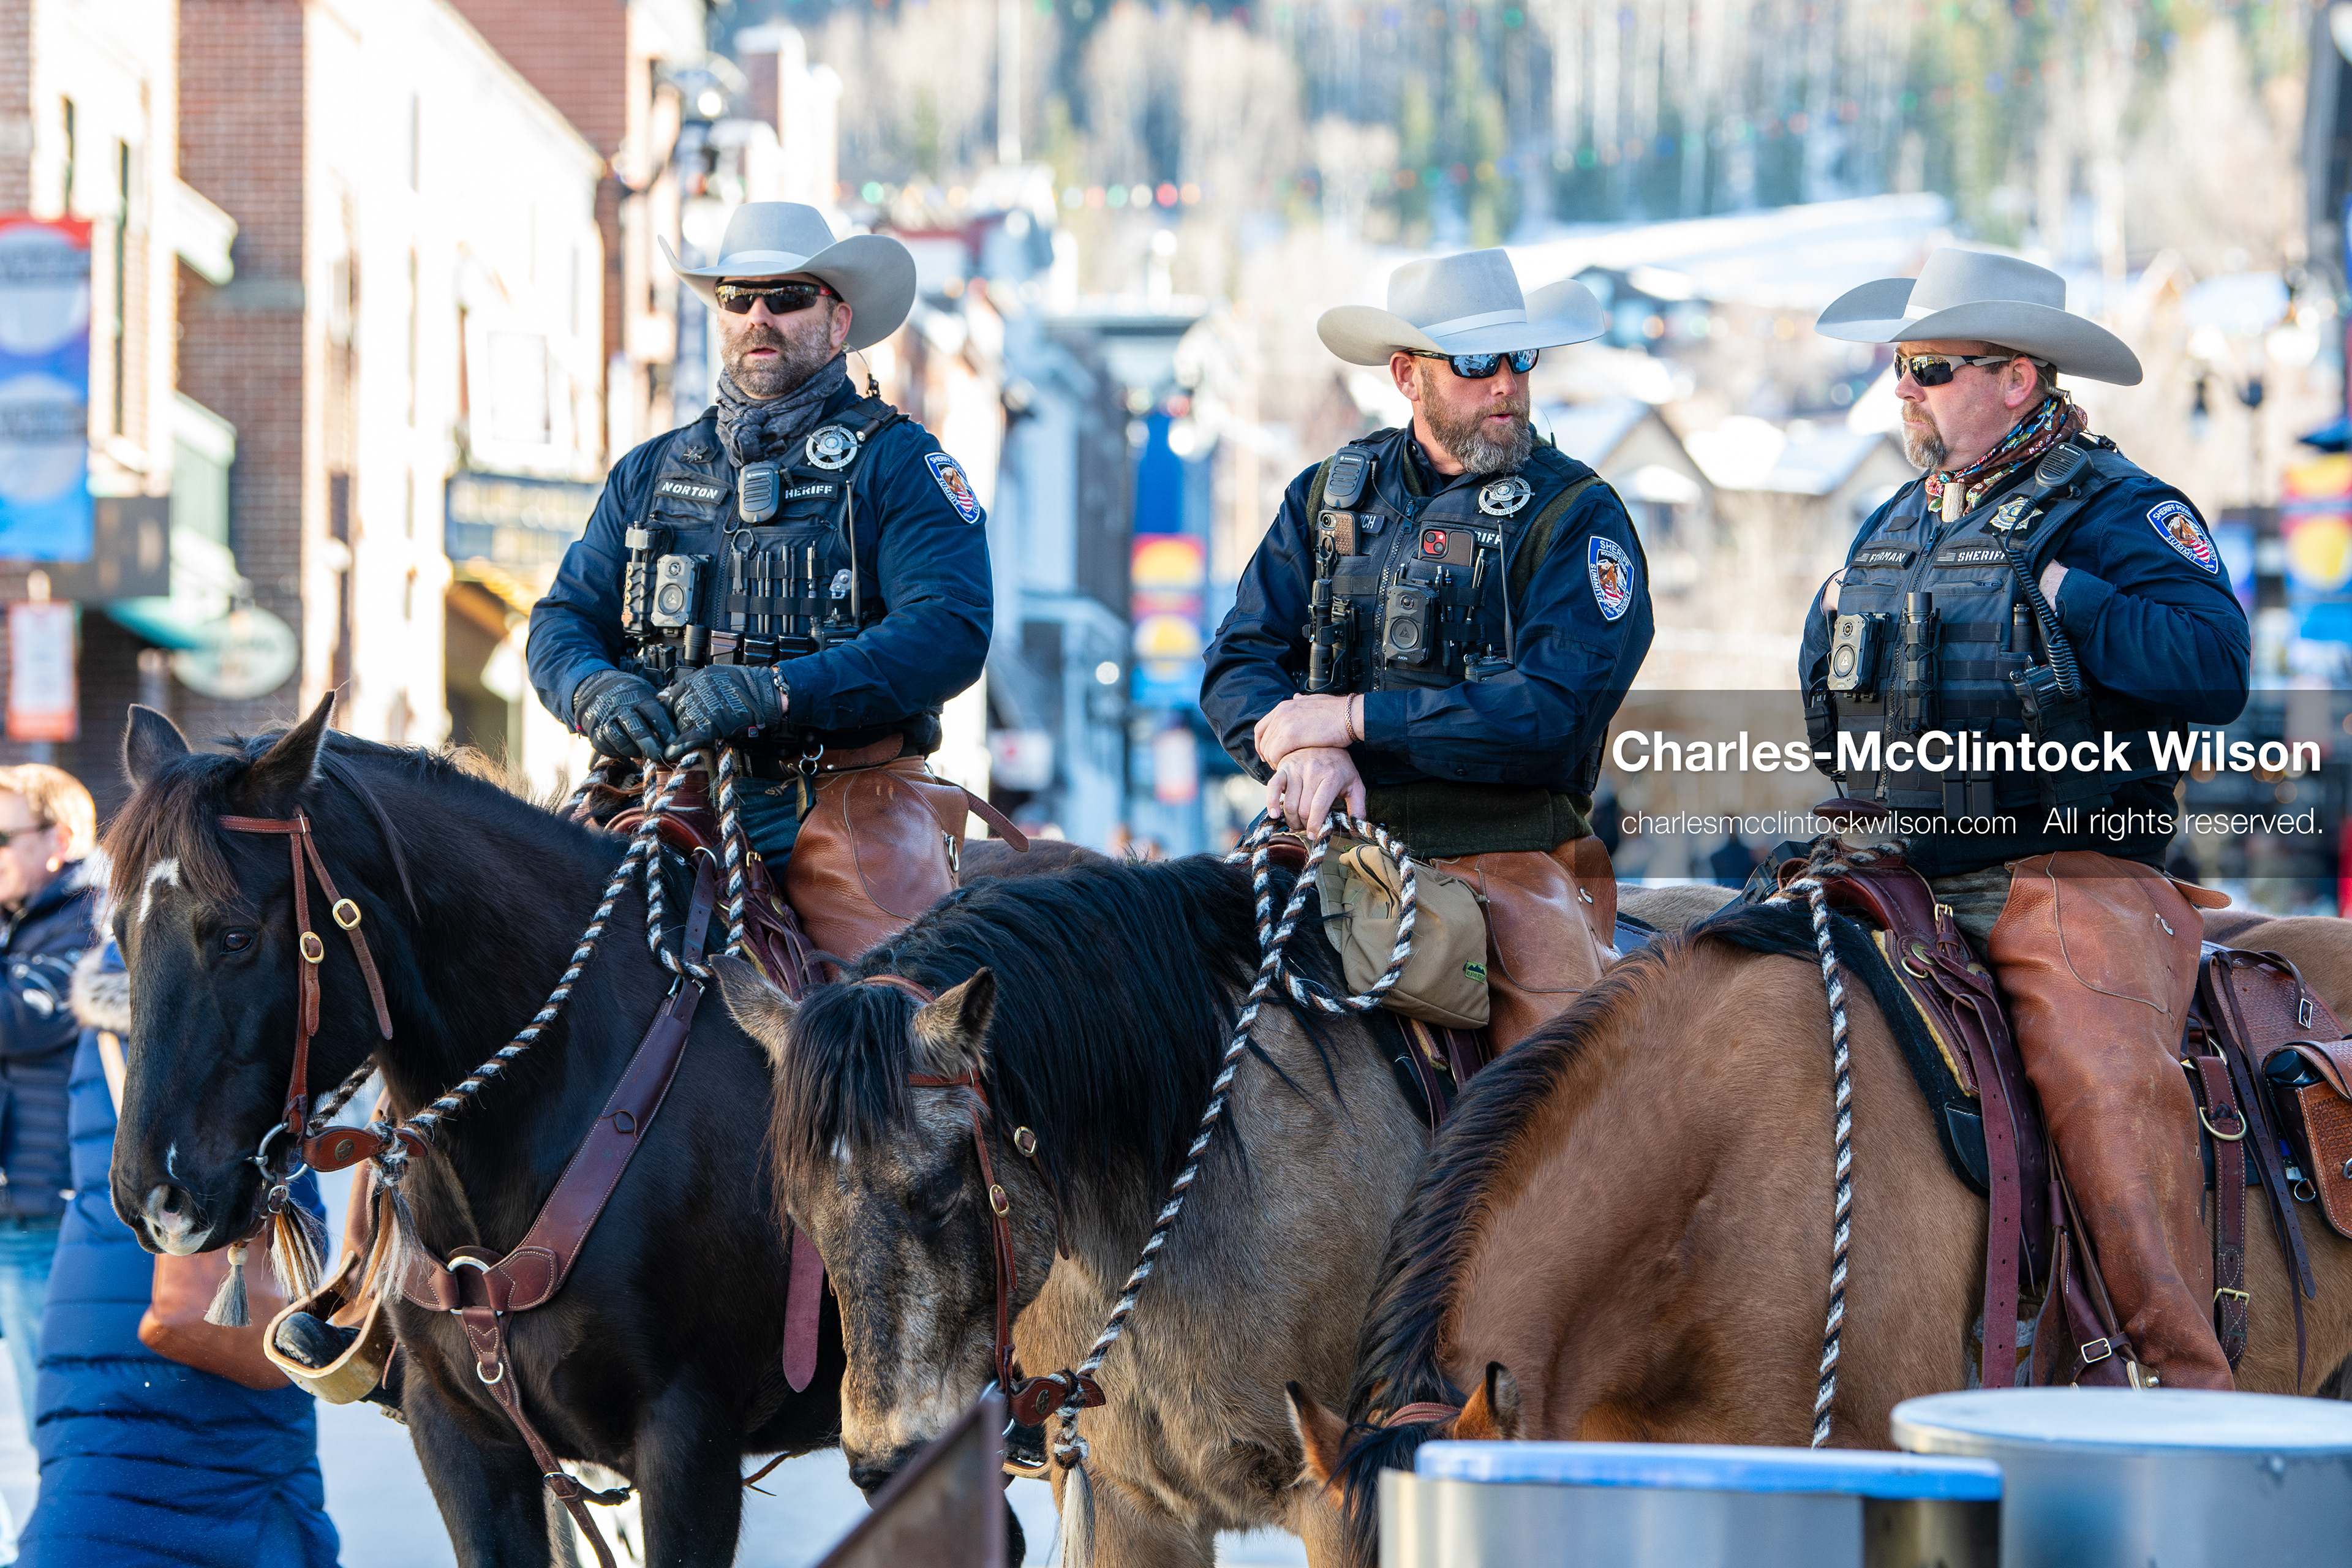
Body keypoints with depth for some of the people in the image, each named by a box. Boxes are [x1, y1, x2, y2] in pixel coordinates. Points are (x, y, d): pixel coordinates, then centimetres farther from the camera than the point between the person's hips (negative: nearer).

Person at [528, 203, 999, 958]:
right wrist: (596, 691, -8)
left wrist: (773, 691, -20)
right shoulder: (648, 473, 21)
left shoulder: (897, 463, 5)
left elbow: (952, 631, -9)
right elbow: (564, 618, 18)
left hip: (845, 806, -3)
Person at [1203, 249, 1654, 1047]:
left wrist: (1355, 717, -13)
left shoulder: (1577, 515, 0)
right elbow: (1238, 664, 8)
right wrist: (1303, 749, -16)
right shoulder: (1328, 494, 14)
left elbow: (1558, 709, -12)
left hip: (1508, 862, -3)